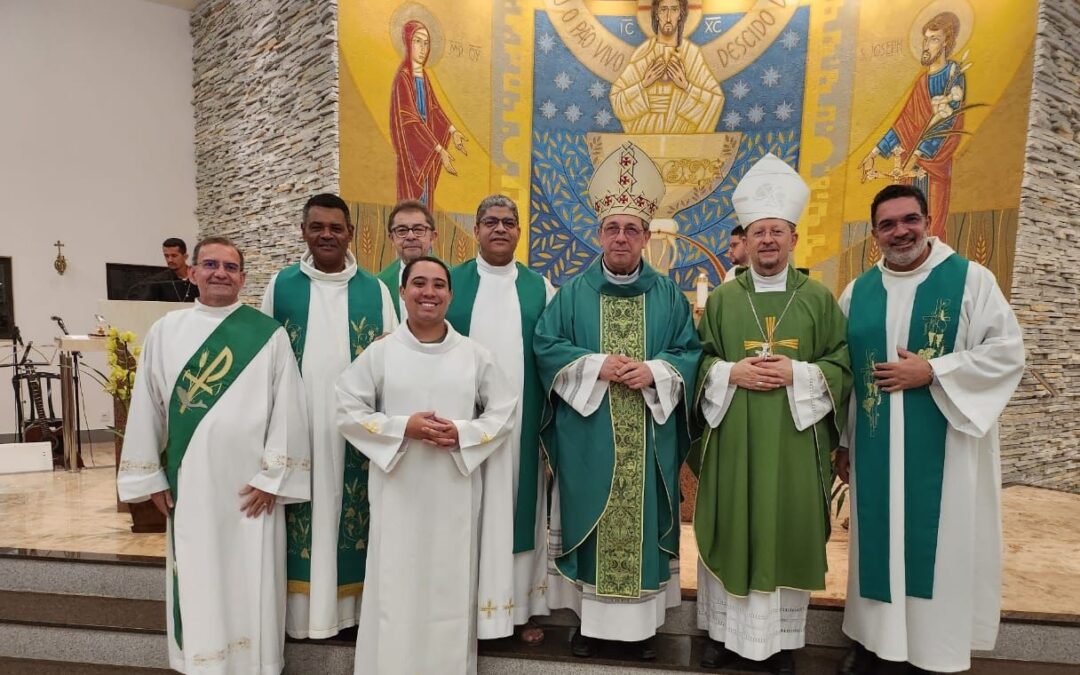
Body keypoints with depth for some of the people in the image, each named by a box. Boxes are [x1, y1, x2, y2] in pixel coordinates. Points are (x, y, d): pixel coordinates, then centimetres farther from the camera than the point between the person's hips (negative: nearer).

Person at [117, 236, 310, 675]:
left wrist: (272, 476, -9)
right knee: (196, 582, 13)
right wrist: (150, 477, 7)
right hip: (187, 482, 3)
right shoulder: (164, 332, 5)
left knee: (249, 582, 7)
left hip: (250, 483, -2)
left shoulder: (269, 334, -4)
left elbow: (287, 409, -6)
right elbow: (146, 406, 8)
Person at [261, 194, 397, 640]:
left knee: (349, 510, 7)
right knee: (302, 513, 7)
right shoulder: (281, 285, 5)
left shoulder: (374, 290, 3)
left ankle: (347, 602, 23)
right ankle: (300, 605, 23)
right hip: (296, 423, 1)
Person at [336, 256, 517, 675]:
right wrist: (403, 427, -13)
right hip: (398, 492, 0)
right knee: (397, 587, 7)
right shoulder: (379, 352, 1)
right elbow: (348, 411, 0)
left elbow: (503, 414, 4)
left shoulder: (476, 355, 2)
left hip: (456, 494, 1)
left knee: (452, 587, 10)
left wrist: (463, 434, -13)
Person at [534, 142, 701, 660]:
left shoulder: (669, 295, 6)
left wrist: (654, 370, -16)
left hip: (649, 440, 1)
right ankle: (590, 619, 24)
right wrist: (597, 365, -15)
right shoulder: (573, 293, 4)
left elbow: (690, 353, 3)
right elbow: (546, 346, -3)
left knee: (642, 522, 8)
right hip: (588, 439, 0)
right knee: (591, 522, 7)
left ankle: (642, 622, 25)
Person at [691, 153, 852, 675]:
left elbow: (843, 367, 3)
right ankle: (724, 631, 25)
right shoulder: (721, 299, 6)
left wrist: (797, 373, -13)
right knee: (729, 534, 7)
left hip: (794, 441, 0)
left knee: (788, 535, 7)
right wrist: (730, 372, -13)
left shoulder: (820, 300, 4)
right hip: (732, 440, 0)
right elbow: (698, 362, 5)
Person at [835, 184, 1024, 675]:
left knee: (942, 543, 6)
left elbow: (1008, 351, -6)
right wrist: (842, 440, 8)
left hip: (946, 446, -2)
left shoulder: (970, 278, -2)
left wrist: (932, 371, -17)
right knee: (880, 539, 11)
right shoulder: (856, 292, 6)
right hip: (876, 449, 3)